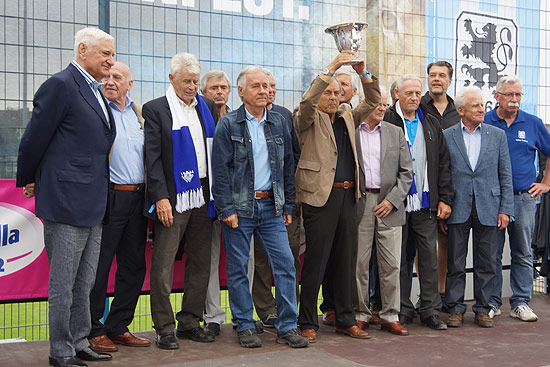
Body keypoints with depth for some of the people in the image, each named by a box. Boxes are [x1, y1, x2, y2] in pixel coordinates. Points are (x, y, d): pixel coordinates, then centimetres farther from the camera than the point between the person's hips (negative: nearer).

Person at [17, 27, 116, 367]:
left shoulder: (96, 91, 16)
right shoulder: (61, 85, -11)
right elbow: (35, 138, -9)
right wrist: (29, 182, 2)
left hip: (93, 204, 9)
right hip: (66, 201, -8)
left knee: (85, 282, 15)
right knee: (63, 284, 2)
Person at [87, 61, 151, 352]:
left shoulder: (139, 113, 14)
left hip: (138, 198, 6)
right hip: (108, 198, -6)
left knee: (134, 266, 10)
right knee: (99, 266, -1)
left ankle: (118, 327, 21)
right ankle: (95, 331, 11)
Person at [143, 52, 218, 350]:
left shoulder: (207, 107, 13)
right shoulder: (156, 109, -2)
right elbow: (153, 157, -7)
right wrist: (161, 197, -15)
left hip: (203, 197, 5)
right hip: (172, 198, -5)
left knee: (200, 263, 10)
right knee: (163, 266, -3)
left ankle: (190, 322, 22)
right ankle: (164, 328, 8)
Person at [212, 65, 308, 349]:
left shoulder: (278, 123, 11)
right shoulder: (228, 124, -1)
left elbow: (288, 166, 14)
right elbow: (220, 171, -5)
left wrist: (288, 206, 9)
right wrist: (227, 209, -12)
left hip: (271, 206, 3)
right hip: (239, 207, -3)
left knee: (285, 264, -1)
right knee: (238, 269, 3)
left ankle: (287, 327, 8)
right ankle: (245, 327, 16)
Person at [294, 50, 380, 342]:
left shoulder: (347, 116, 18)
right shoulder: (309, 119, 1)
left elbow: (373, 102, 15)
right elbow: (307, 101, -18)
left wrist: (363, 73, 1)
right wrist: (330, 68, -19)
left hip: (348, 195, 6)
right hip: (321, 195, -6)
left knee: (346, 261, 11)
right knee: (315, 261, -3)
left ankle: (346, 320, 21)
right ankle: (307, 324, 6)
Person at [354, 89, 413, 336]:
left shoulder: (395, 133, 12)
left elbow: (406, 172, 9)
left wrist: (392, 199, -4)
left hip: (389, 206, 2)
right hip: (359, 205, -2)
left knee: (391, 265, 3)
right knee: (359, 263, 2)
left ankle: (390, 317, 12)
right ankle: (360, 314, 14)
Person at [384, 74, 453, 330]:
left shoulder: (431, 124, 13)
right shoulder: (386, 122, -1)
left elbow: (443, 163, 13)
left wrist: (445, 198, 5)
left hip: (426, 203, 3)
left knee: (429, 256, 4)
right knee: (398, 257, 4)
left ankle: (430, 310, 13)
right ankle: (403, 310, 15)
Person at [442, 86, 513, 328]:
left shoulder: (497, 135, 7)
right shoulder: (446, 136, 3)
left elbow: (505, 175, 7)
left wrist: (505, 209, 0)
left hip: (488, 209, 1)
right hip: (458, 208, -1)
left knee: (486, 263, 7)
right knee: (455, 263, 4)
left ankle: (482, 309, 18)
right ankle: (456, 308, 15)